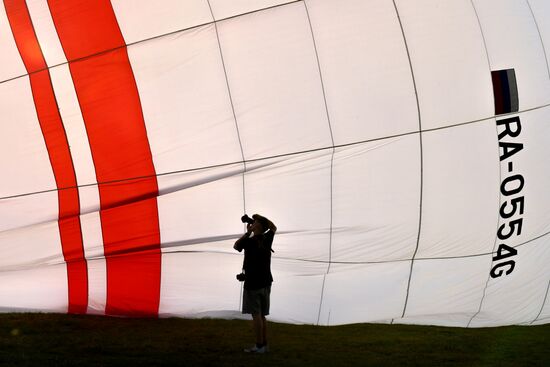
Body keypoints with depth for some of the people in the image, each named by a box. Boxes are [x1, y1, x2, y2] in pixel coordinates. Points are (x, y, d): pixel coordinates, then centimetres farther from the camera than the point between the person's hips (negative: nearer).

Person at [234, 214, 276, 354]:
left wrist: (248, 233, 8)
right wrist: (261, 217, 22)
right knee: (262, 315, 12)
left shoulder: (249, 241, -13)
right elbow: (274, 227, 25)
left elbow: (236, 246, 7)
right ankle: (264, 344, 14)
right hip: (265, 283, 6)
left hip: (252, 283, -6)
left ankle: (259, 346, -3)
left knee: (256, 314, -3)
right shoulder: (267, 238, 3)